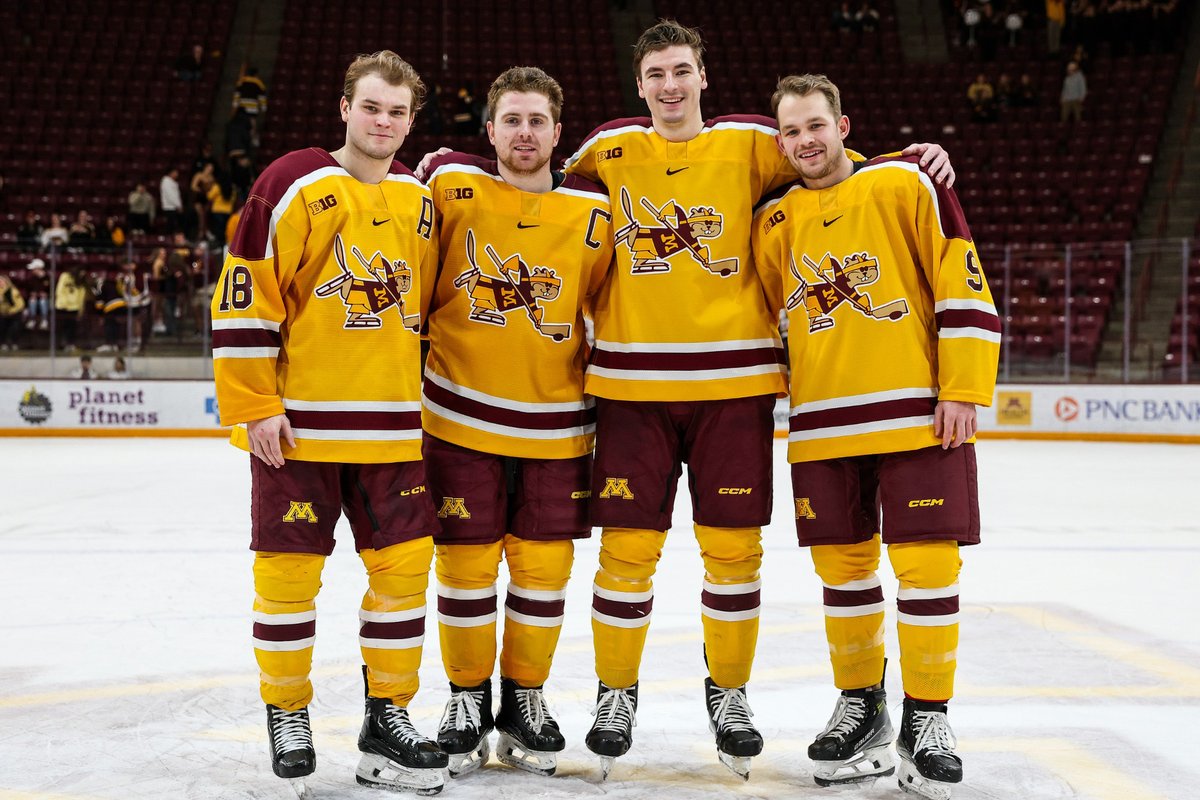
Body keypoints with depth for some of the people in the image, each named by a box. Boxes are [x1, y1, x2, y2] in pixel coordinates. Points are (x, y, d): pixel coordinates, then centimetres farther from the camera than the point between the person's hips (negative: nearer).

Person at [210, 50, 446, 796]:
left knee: (404, 563, 4)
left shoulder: (421, 202, 10)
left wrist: (423, 400, 17)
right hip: (298, 424, -5)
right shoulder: (291, 187, -7)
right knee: (290, 568, 2)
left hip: (392, 427, 5)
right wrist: (254, 406, -12)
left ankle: (388, 718, 18)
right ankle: (287, 716, 20)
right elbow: (243, 299, -10)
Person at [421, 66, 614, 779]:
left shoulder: (595, 213, 0)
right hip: (461, 418, -1)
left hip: (556, 424, 1)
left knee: (543, 567, 7)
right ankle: (468, 699, 23)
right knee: (467, 563, 4)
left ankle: (525, 699, 26)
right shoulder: (451, 188, -3)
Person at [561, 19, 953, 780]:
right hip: (631, 381, 0)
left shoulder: (751, 143, 4)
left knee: (733, 544, 5)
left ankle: (729, 690, 23)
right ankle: (617, 691, 19)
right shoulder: (608, 149, 8)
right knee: (627, 544, 2)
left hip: (733, 381, 0)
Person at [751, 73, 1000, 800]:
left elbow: (964, 285, -5)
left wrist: (963, 390, -10)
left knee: (926, 563, -5)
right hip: (822, 425, 4)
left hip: (918, 415, -4)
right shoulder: (775, 222, 9)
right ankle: (861, 708, 24)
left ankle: (928, 717, 9)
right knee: (843, 567, 8)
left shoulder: (905, 185, -2)